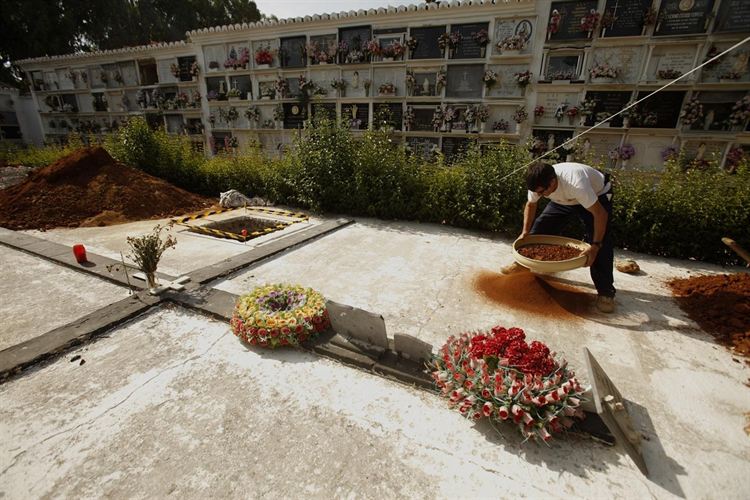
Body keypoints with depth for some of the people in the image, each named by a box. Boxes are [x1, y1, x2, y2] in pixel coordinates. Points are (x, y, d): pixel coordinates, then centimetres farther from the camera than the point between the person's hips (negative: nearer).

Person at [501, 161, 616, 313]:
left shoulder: (576, 184, -44)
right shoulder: (538, 184, -26)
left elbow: (600, 214, -38)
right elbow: (530, 205, -5)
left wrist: (595, 246, -41)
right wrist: (525, 232, -13)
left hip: (597, 195, -5)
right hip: (564, 199, 5)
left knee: (601, 244, -18)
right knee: (541, 225, -6)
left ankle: (605, 292, -8)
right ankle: (523, 262, 12)